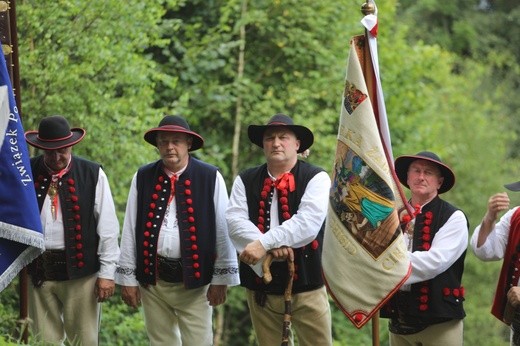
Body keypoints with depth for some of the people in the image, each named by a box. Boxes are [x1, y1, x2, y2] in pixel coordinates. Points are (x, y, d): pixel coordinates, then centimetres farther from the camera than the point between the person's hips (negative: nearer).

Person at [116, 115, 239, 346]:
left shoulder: (210, 178, -3)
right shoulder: (143, 178, 4)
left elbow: (223, 230, -2)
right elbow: (130, 229, 6)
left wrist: (221, 279, -3)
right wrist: (127, 278, 5)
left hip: (194, 279, -3)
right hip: (152, 279, 3)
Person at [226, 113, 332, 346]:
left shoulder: (316, 178, -3)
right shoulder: (245, 180, 7)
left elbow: (308, 222, -17)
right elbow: (234, 220, -6)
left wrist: (264, 243, -23)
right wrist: (272, 247, -20)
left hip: (305, 282, -3)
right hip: (261, 283, 3)